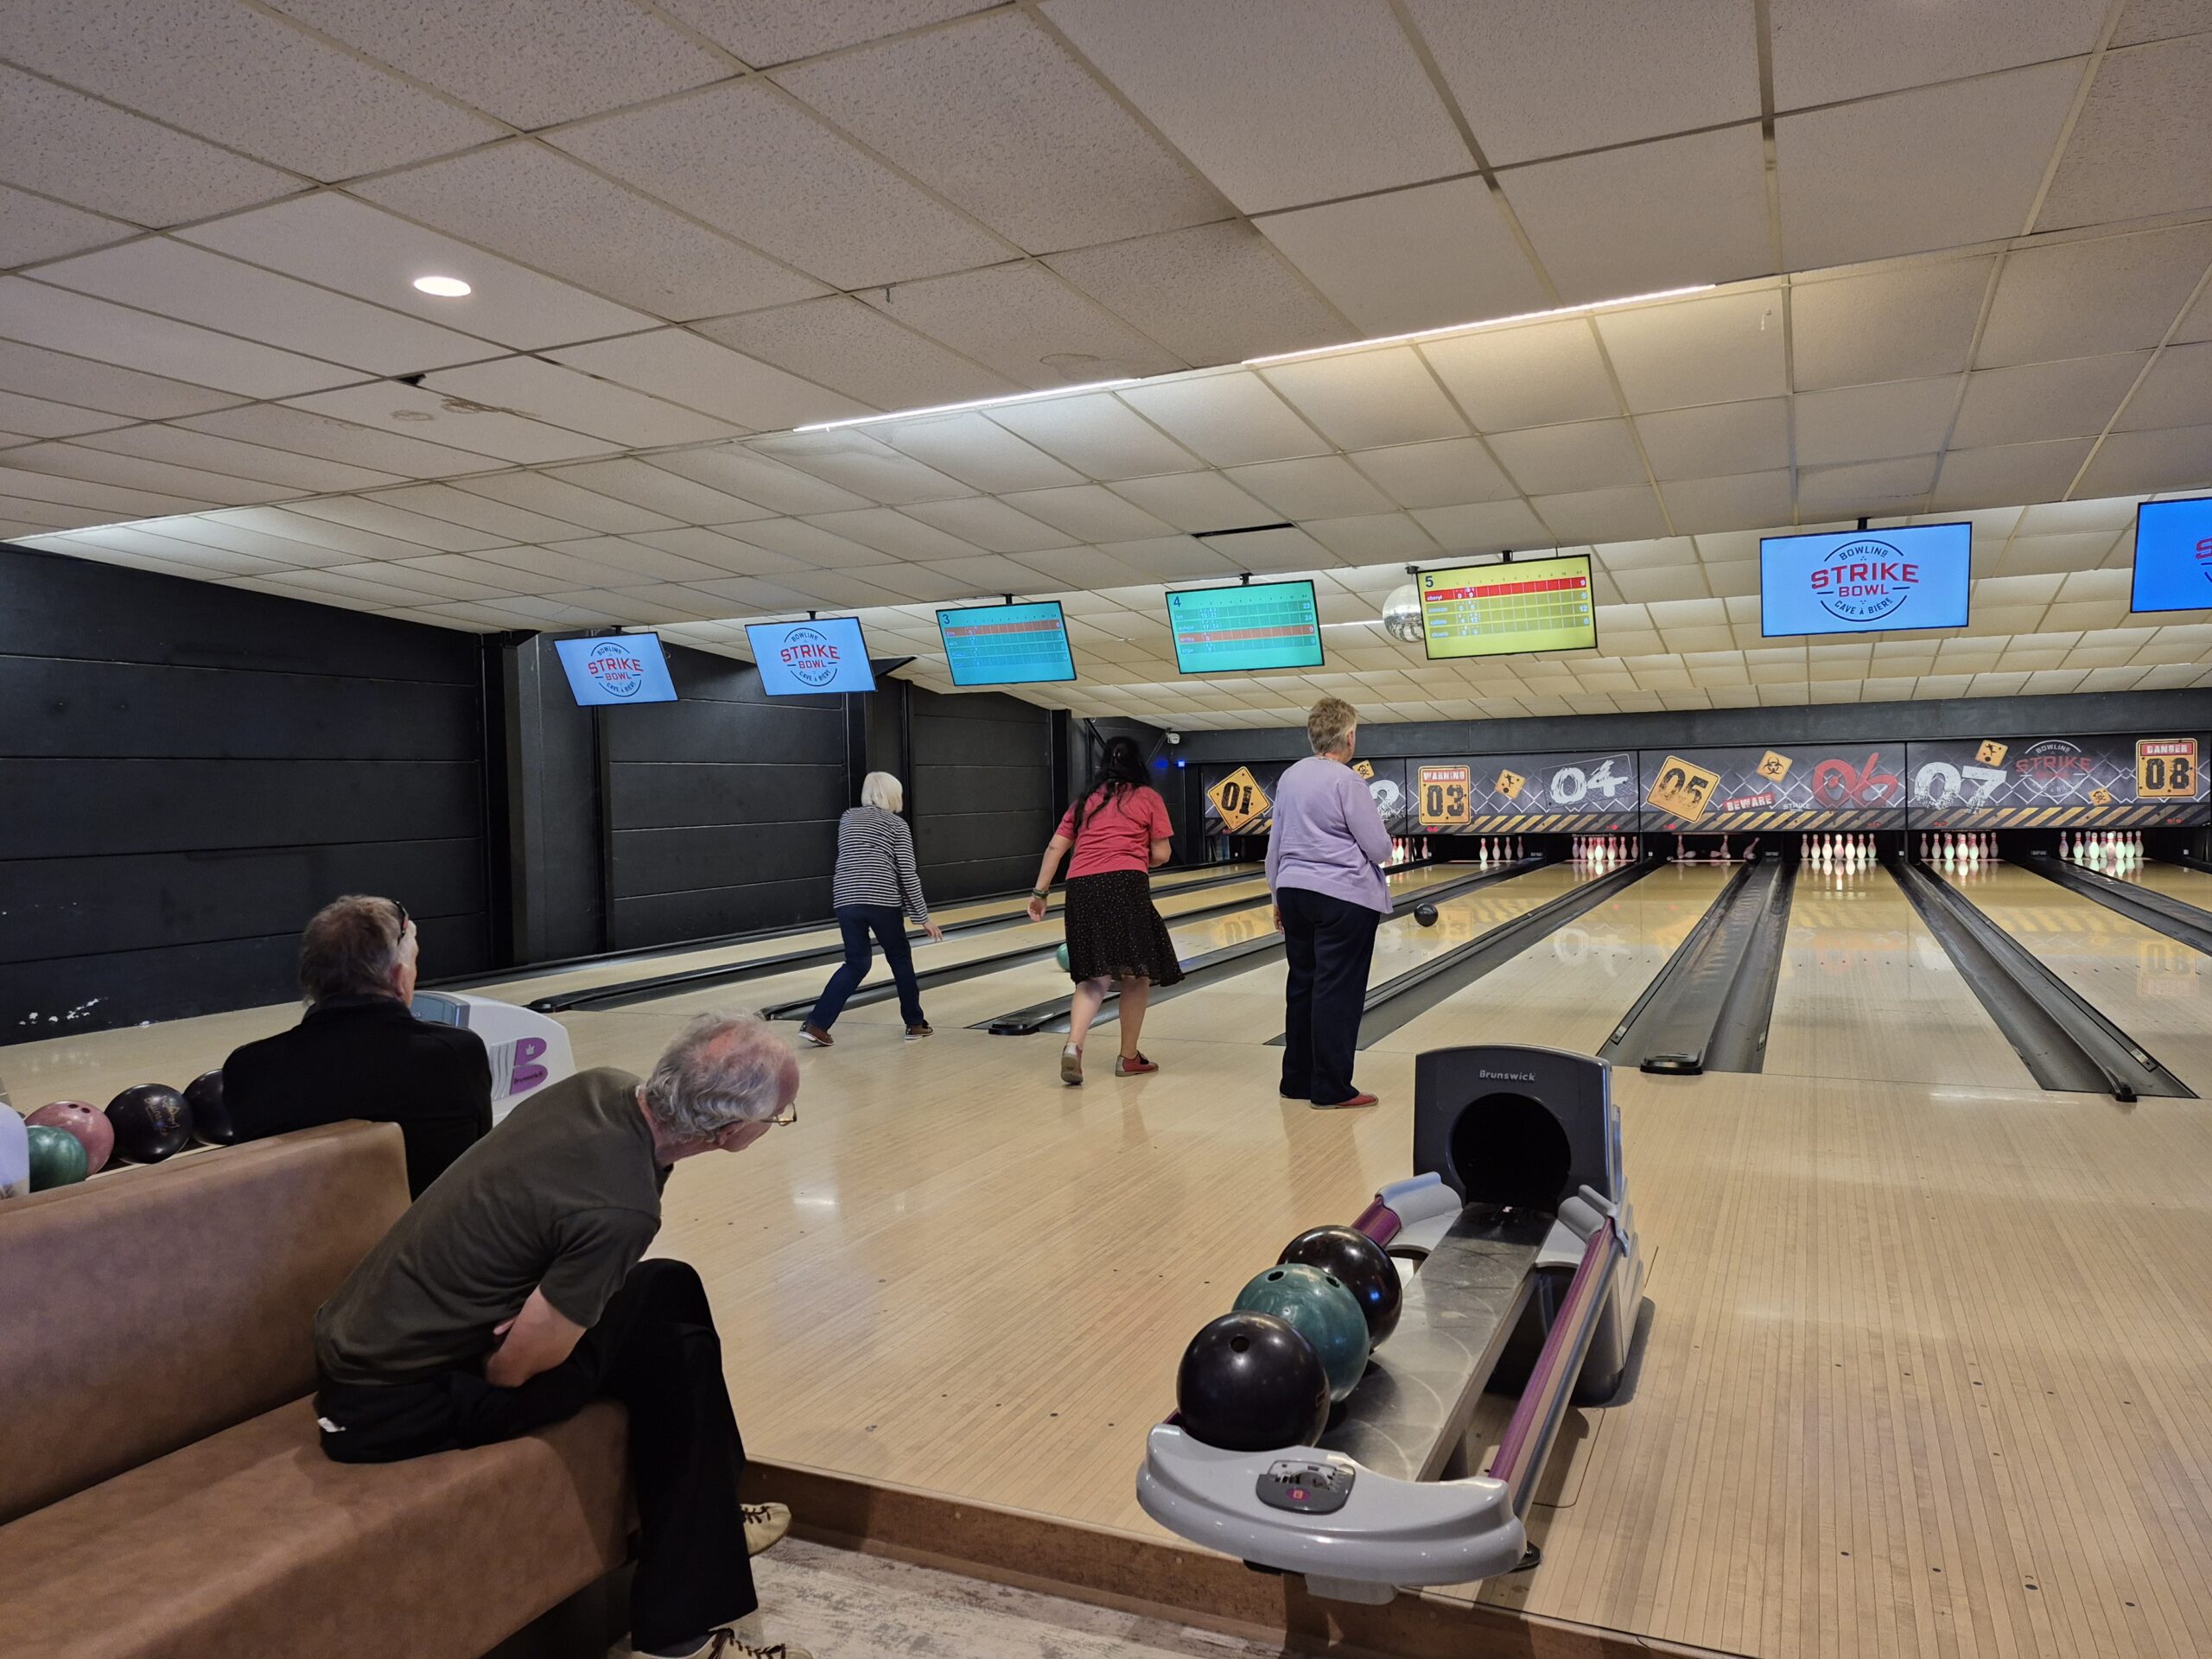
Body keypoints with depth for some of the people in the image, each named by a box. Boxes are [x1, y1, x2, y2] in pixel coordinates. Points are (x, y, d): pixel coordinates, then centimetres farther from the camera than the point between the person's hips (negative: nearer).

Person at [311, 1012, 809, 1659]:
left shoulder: (600, 1088, -8)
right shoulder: (619, 1208, -30)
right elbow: (513, 1369, -23)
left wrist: (541, 1308, -9)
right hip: (392, 1403, -8)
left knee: (670, 1290, 9)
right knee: (674, 1340, -6)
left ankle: (700, 1522, 27)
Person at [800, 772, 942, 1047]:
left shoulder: (847, 818, 17)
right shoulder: (897, 824, 4)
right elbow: (908, 874, -1)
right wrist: (923, 917, 2)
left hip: (846, 900, 4)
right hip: (882, 901, -4)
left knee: (856, 964, 13)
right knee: (900, 959, 16)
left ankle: (816, 1024, 1)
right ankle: (915, 1023, 24)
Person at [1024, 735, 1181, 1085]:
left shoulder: (1086, 801, 21)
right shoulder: (1148, 798, 10)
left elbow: (1055, 847, 13)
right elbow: (1161, 854, 6)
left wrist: (1039, 892, 14)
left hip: (1082, 888, 4)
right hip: (1125, 886, -4)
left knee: (1094, 977, 9)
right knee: (1137, 974, 9)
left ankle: (1073, 1047, -12)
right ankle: (1129, 1058, 14)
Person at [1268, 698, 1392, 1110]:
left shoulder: (1290, 778, 8)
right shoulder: (1347, 781, -13)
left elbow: (1275, 845, 14)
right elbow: (1379, 850, -11)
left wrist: (1279, 896, 23)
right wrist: (1381, 834, 11)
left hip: (1295, 892, 7)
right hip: (1343, 897, -7)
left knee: (1301, 986, 13)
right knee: (1338, 992, -1)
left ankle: (1297, 1079, 20)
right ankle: (1330, 1088, 4)